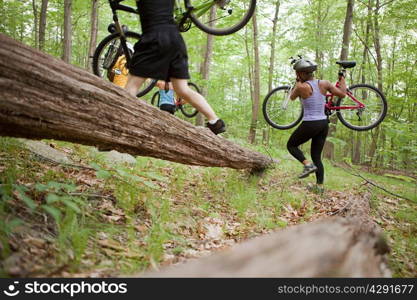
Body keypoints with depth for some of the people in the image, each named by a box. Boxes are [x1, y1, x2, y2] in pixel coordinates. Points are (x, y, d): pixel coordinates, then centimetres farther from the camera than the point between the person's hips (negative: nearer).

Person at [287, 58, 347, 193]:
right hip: (323, 124, 6)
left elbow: (292, 97, 8)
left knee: (291, 145, 16)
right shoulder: (324, 83, 0)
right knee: (317, 157, 14)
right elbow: (342, 94, 7)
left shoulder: (301, 87, -13)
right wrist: (342, 79, 24)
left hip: (309, 125, -6)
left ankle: (308, 165, -6)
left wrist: (298, 82, 22)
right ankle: (320, 186, 12)